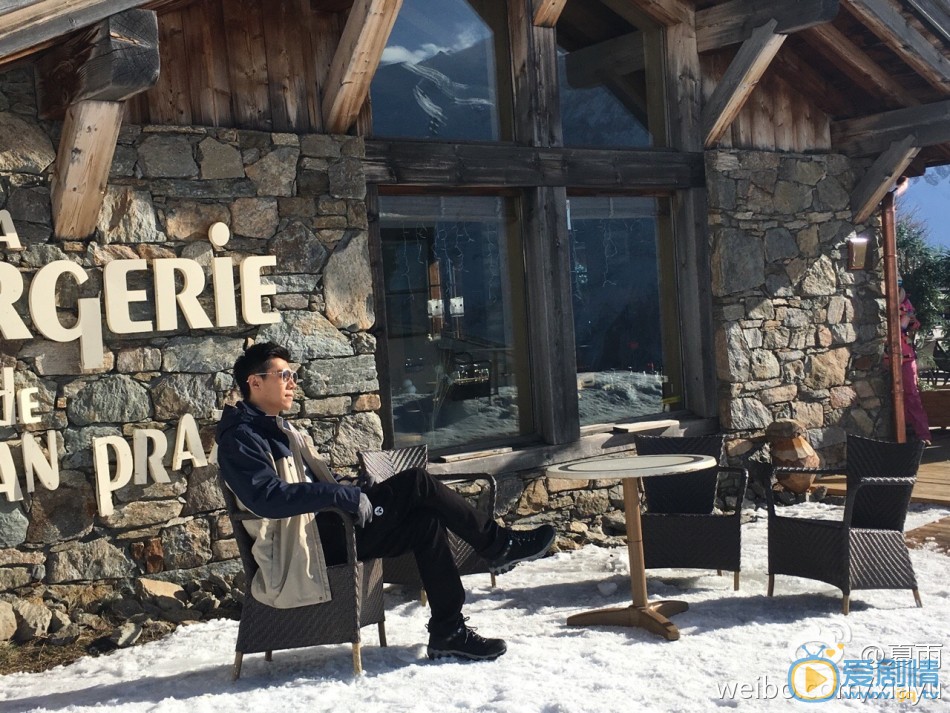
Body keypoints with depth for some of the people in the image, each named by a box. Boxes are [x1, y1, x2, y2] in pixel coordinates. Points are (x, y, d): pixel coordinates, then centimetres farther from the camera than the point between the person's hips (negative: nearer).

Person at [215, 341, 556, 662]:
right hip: (304, 544, -10)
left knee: (425, 520, -7)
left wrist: (363, 492, 11)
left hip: (326, 528, 10)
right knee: (416, 483, -16)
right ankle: (500, 546, -4)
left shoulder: (278, 429, 20)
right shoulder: (240, 439, -12)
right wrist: (344, 495, -30)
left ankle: (448, 631, -3)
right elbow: (267, 496, -28)